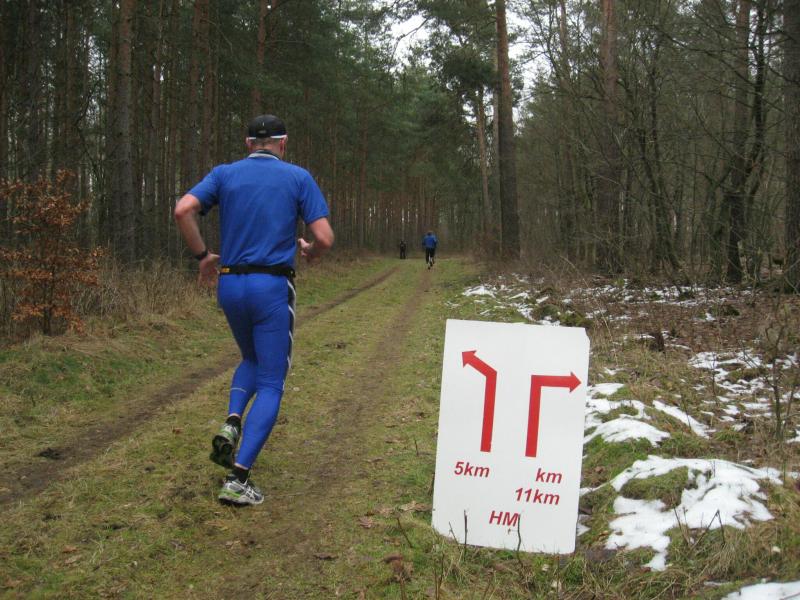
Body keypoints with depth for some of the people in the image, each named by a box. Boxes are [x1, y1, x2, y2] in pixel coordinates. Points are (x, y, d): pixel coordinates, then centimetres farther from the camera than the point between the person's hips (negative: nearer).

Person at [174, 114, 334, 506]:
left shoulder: (225, 174, 7)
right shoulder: (298, 178, 1)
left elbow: (183, 210, -8)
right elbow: (325, 238, -7)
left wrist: (202, 255, 5)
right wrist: (309, 252, 15)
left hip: (230, 284, 4)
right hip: (272, 287, -4)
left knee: (251, 360, 29)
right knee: (270, 384, 3)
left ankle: (231, 424, 3)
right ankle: (238, 479, -6)